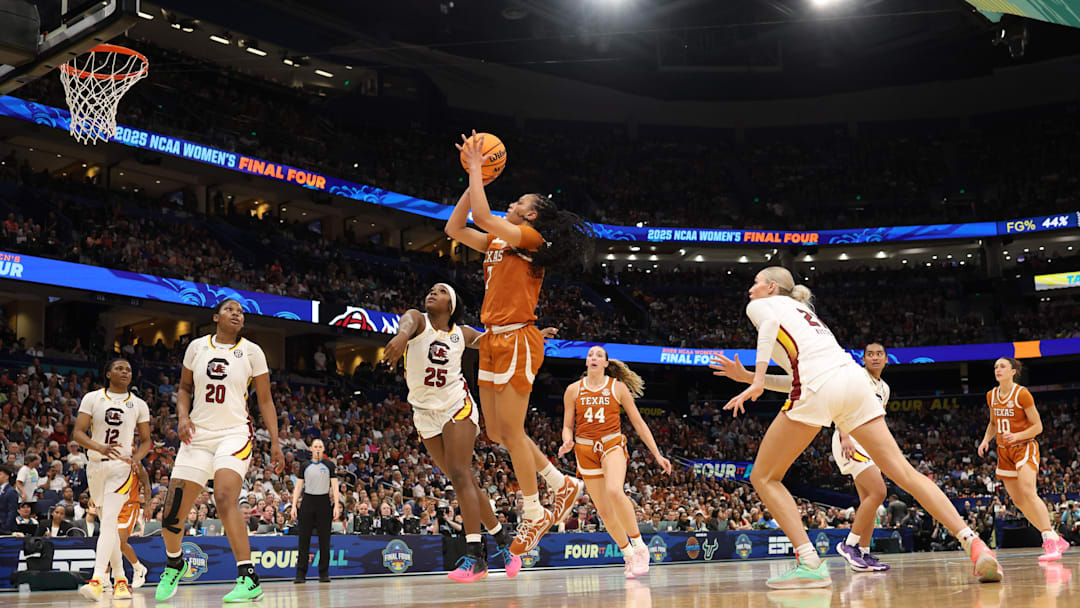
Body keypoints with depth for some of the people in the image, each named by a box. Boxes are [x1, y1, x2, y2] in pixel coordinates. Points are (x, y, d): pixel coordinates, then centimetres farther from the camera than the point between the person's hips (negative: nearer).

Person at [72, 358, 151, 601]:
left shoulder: (138, 405, 5)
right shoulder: (92, 398, 2)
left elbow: (146, 441, 12)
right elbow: (78, 432, -5)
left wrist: (136, 459, -9)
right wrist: (100, 447, -23)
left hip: (122, 466, -2)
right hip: (96, 466, 2)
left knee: (109, 520, -19)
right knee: (109, 524, 11)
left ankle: (97, 580, -29)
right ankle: (120, 579, 23)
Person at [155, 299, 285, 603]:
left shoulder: (251, 351, 1)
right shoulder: (197, 347, 6)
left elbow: (265, 400, 5)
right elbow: (185, 388, 17)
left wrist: (275, 442, -2)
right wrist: (183, 416, -3)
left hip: (235, 433, -3)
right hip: (199, 435, 3)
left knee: (225, 499, -27)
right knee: (172, 510, 1)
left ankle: (249, 579, -26)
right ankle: (174, 564, 33)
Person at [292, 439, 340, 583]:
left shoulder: (330, 465, 4)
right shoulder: (305, 466, 9)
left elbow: (335, 486, 1)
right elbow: (298, 487, 9)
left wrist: (336, 505, -8)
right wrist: (294, 505, 0)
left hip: (324, 502, -1)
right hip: (308, 501, 1)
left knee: (324, 538, 0)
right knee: (304, 537, -3)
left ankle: (324, 573, 6)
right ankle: (301, 573, 0)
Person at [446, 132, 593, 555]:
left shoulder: (530, 238, -7)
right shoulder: (497, 242, 18)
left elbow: (481, 216, -20)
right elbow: (455, 229, 19)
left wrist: (476, 169, -9)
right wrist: (473, 178, 16)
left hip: (517, 339, -9)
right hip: (495, 340, 9)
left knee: (510, 430, -5)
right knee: (497, 431, 11)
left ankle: (534, 516, 7)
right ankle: (563, 485, 23)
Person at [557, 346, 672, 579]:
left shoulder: (618, 387, 3)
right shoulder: (573, 390, 6)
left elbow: (638, 423, 7)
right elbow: (567, 426, 11)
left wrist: (657, 454, 3)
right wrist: (568, 442, -13)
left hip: (613, 444, -3)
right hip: (586, 450, 3)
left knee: (614, 491, -31)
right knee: (603, 510, 1)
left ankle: (639, 546, -19)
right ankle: (628, 555, 20)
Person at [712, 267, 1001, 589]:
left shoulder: (760, 305, 17)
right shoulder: (801, 309, 37)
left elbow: (770, 322, -11)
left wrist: (758, 381, -15)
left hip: (819, 386, -7)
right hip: (854, 378, 7)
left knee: (764, 477, 5)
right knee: (903, 471, 3)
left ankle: (809, 563, -7)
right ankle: (973, 543, -10)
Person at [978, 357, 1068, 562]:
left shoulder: (1022, 394, -12)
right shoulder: (991, 396, 6)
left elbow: (1037, 426, -10)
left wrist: (1017, 435, -25)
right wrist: (986, 440, 2)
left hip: (1025, 447, -7)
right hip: (1004, 451, 7)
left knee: (1028, 493, -25)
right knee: (1018, 500, 5)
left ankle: (1050, 543, -25)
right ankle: (1057, 539, 16)